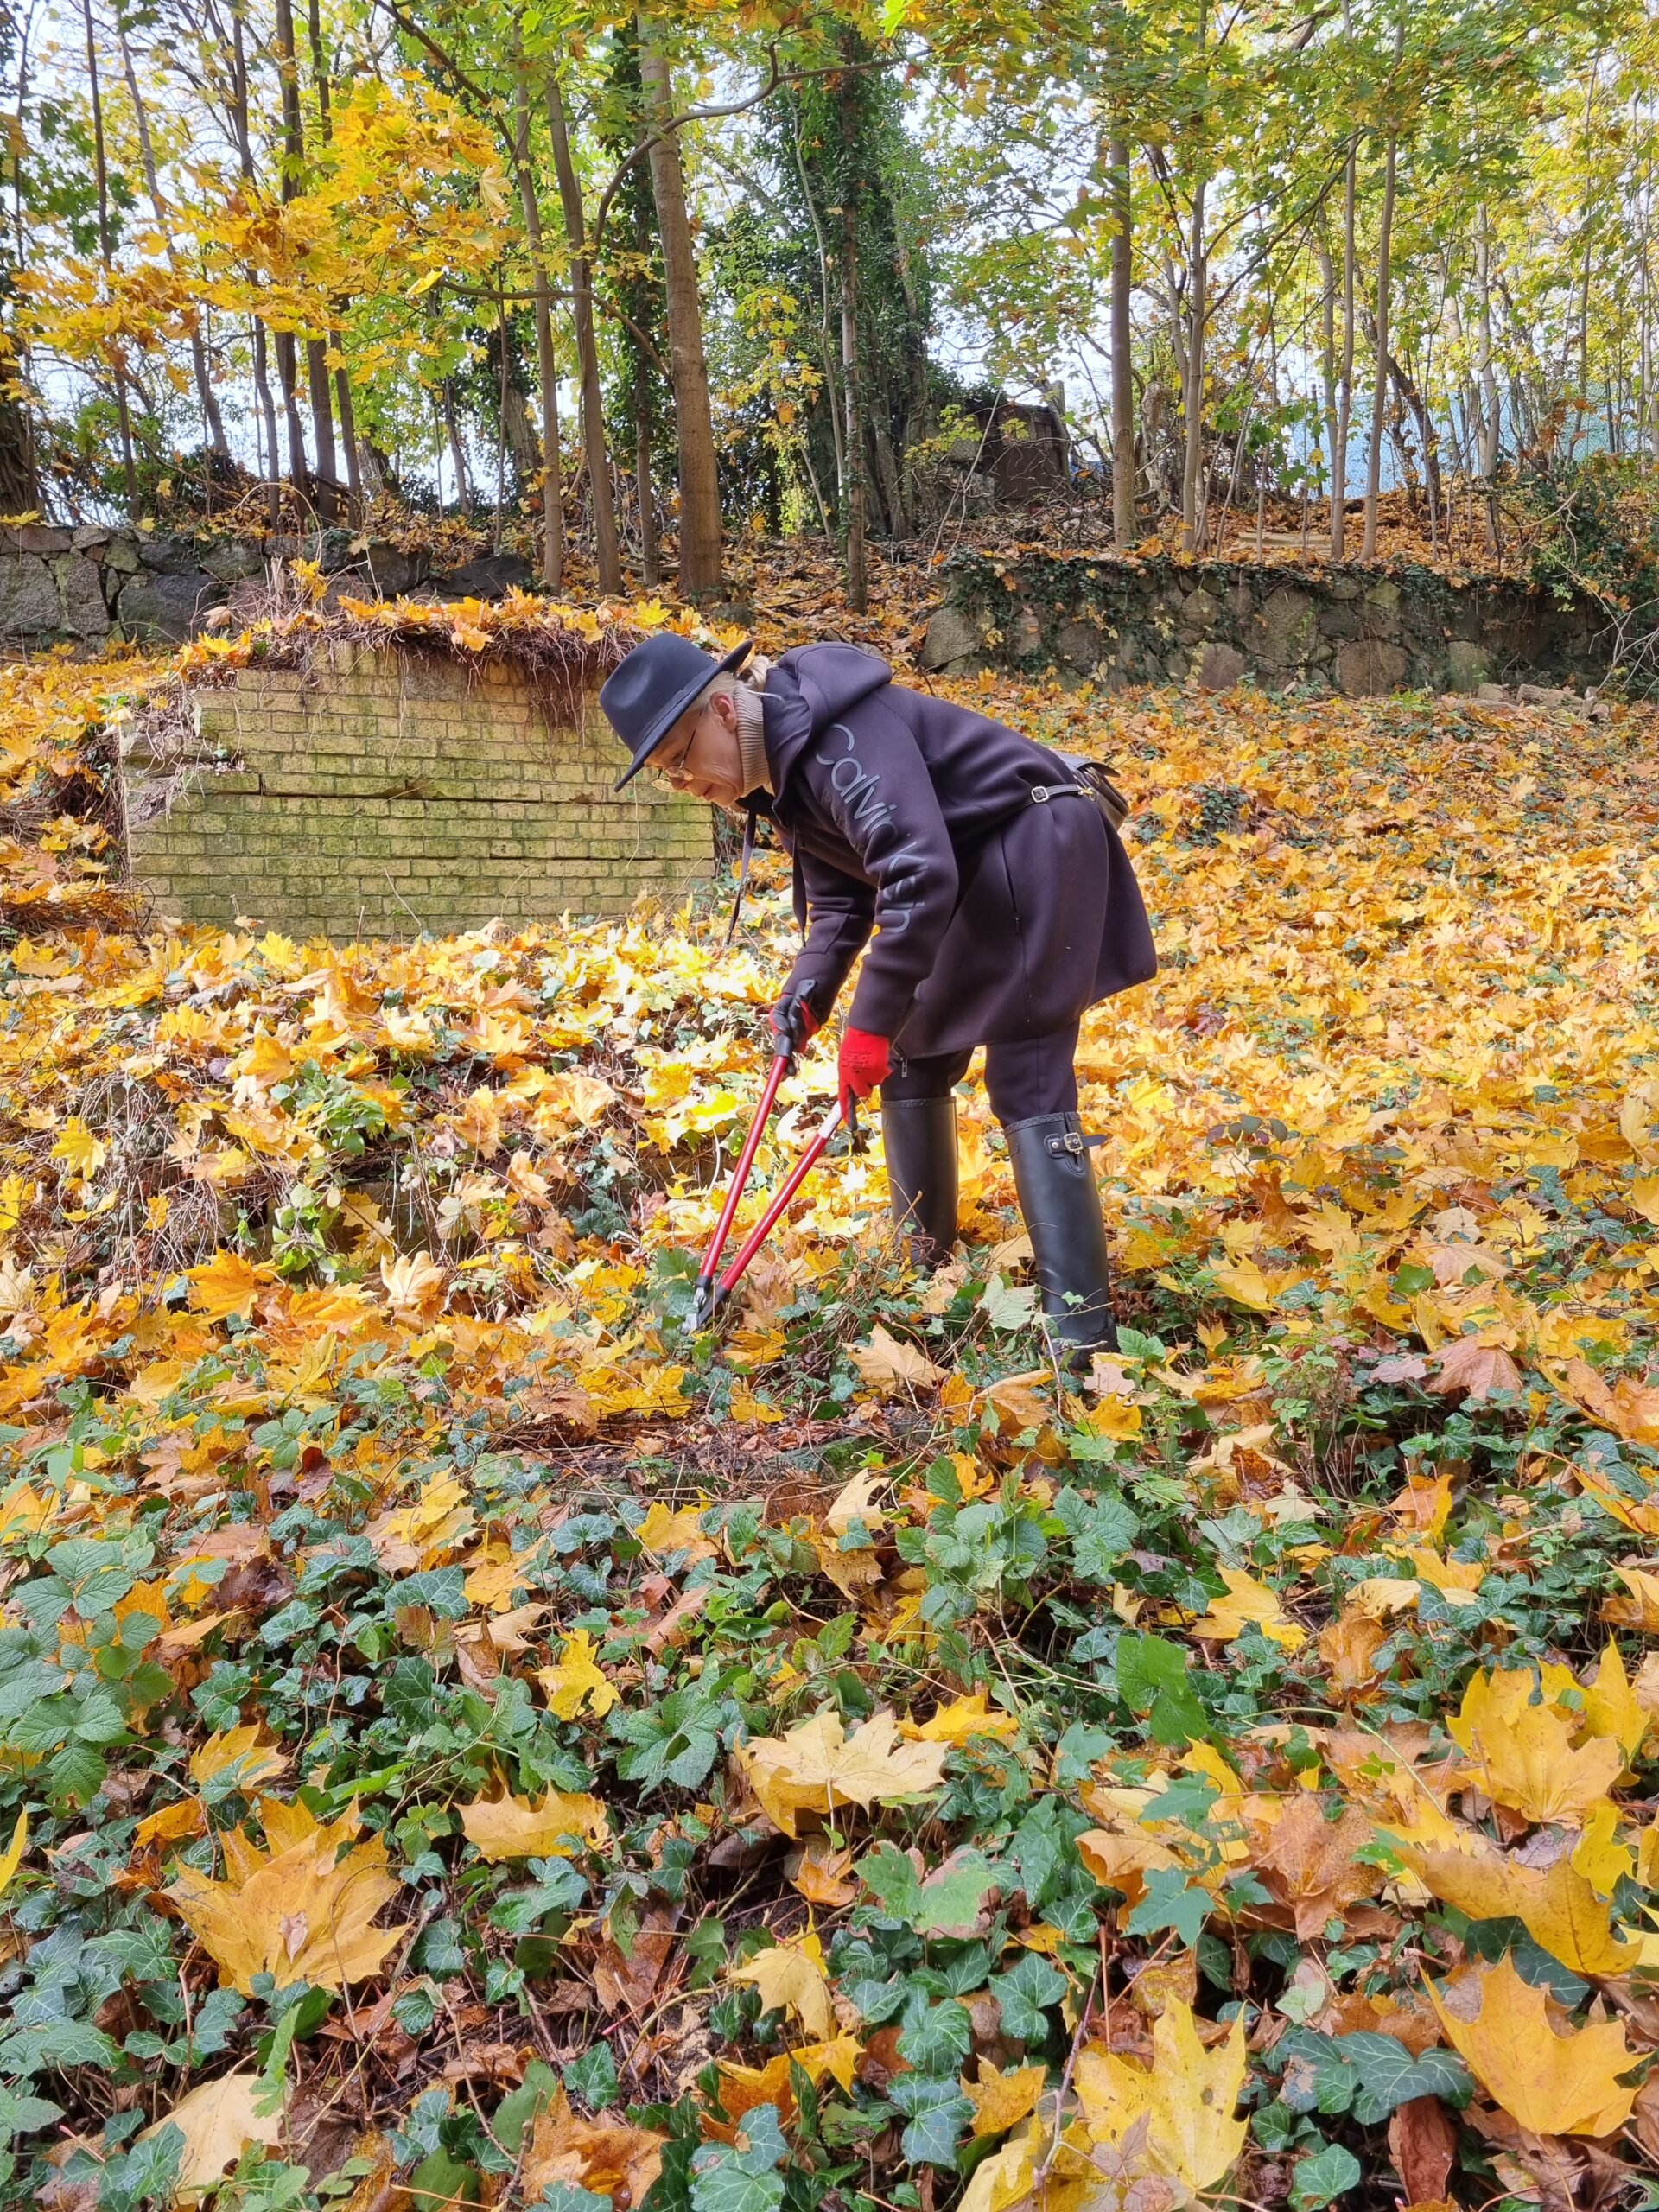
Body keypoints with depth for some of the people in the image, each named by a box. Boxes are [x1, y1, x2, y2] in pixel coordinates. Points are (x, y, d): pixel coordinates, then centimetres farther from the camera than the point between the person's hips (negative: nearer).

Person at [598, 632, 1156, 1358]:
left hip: (1035, 851, -10)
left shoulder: (837, 736, -26)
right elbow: (840, 896, 10)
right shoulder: (779, 768, 6)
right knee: (911, 1060, 12)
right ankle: (925, 1270, 23)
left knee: (1026, 1082, -16)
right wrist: (810, 989, -7)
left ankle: (1082, 1327, -15)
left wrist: (871, 1020, -30)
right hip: (972, 874, 10)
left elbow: (920, 876, -33)